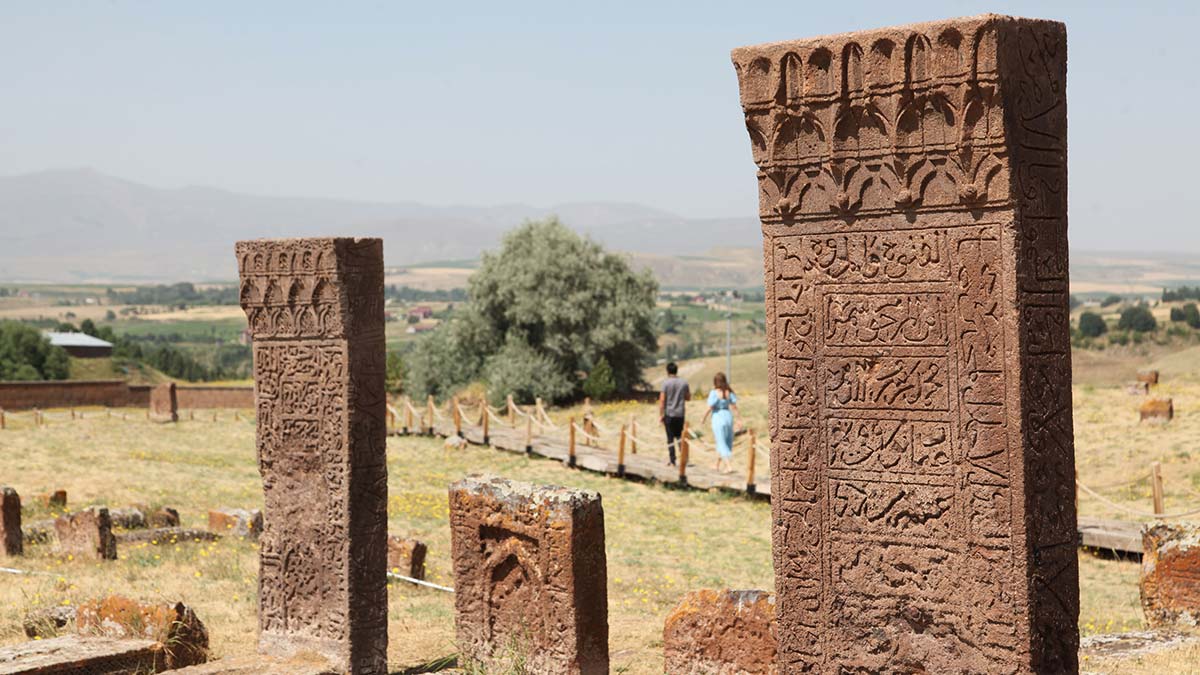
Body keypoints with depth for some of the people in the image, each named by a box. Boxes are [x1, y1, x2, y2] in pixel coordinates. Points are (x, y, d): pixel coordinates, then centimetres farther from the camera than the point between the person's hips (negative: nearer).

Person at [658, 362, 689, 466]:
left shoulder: (666, 383, -9)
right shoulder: (684, 382, 1)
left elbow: (662, 400, -11)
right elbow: (688, 397, 11)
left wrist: (661, 414, -6)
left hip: (669, 413, -3)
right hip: (680, 413, 3)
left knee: (670, 438, 3)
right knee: (679, 436, 16)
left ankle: (672, 461, 3)